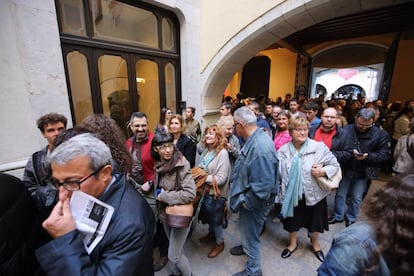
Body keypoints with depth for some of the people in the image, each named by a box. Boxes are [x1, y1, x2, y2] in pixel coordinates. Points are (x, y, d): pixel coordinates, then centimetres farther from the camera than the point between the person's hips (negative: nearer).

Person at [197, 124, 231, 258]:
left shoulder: (222, 153, -22)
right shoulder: (206, 150, -1)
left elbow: (221, 178, -25)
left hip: (216, 192, -6)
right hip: (206, 189, 6)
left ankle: (220, 242, 36)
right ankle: (211, 233, 50)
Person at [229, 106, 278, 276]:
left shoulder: (260, 147, -34)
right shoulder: (254, 139, -2)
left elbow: (264, 185, -34)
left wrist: (247, 202, -23)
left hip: (255, 201, -9)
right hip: (248, 195, 9)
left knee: (250, 234, 14)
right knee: (245, 227, 32)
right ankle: (246, 247, 61)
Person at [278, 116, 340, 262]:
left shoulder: (318, 147, -15)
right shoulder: (283, 150, -8)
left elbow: (335, 165, -6)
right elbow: (277, 173, -4)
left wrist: (323, 171, -25)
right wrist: (281, 193, -7)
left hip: (313, 194, -1)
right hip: (292, 194, 1)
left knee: (314, 222, 22)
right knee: (292, 221, 20)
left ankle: (315, 244, 54)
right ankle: (293, 243, 50)